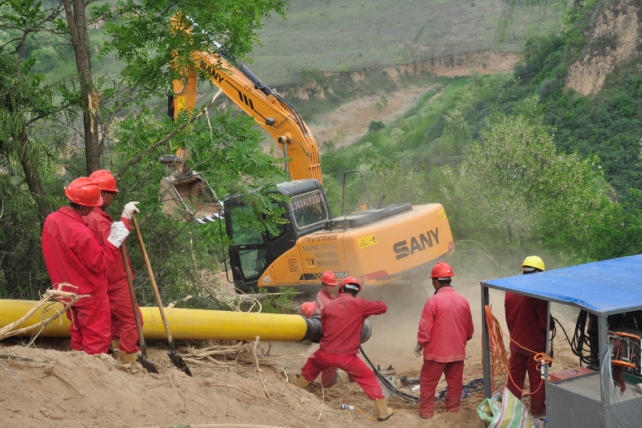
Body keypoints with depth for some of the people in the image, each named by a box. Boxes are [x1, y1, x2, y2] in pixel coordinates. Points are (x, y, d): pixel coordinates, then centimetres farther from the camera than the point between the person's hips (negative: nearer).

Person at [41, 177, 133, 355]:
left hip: (69, 292, 8)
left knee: (78, 335, 22)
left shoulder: (51, 220, -7)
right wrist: (114, 242, -21)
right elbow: (98, 264, -22)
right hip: (90, 294, -8)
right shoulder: (81, 233, -32)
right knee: (97, 339, 6)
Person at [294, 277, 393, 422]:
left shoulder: (328, 307, 6)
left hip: (325, 354, 3)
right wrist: (366, 312, 22)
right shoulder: (358, 304, -5)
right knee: (368, 378, 13)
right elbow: (383, 307, 5)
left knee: (311, 365, 33)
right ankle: (383, 411, 11)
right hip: (346, 357, -3)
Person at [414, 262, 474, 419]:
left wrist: (419, 345, 2)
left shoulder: (433, 301, -18)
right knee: (455, 382, 18)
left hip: (436, 351, -5)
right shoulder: (463, 300, -1)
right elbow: (469, 328, 9)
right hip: (457, 350, 5)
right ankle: (453, 408, 28)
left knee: (428, 382, 9)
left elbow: (425, 328, -14)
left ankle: (426, 411, 13)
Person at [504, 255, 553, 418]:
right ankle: (537, 410, 18)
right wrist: (552, 324, 3)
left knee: (515, 377, 17)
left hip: (516, 342, 5)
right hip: (536, 344, -5)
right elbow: (544, 322, -19)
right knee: (537, 379, 9)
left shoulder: (510, 291, -3)